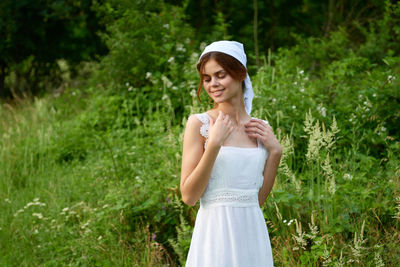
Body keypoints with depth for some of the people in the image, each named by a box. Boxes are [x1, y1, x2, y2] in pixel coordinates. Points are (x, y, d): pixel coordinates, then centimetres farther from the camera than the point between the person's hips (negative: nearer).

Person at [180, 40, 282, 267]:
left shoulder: (261, 129, 7)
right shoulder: (199, 123, -5)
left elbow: (259, 197, 10)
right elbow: (189, 196, -10)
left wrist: (275, 152, 1)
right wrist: (214, 144, -17)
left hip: (253, 232, 4)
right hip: (216, 231, -4)